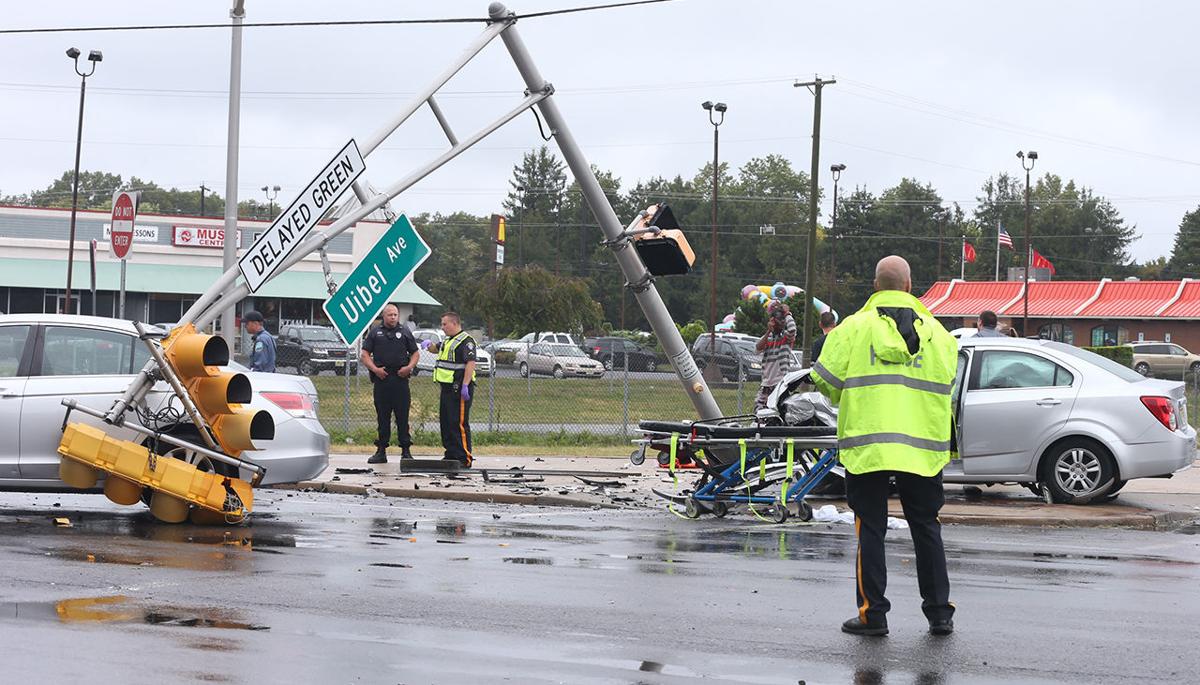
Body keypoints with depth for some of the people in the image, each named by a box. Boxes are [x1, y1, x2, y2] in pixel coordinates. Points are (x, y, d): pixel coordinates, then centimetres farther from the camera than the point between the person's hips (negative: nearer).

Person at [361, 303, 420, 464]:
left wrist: (409, 367, -4)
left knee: (403, 417, -2)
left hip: (400, 379, 0)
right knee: (382, 417, 4)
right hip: (381, 379, 1)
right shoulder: (375, 332, 11)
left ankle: (406, 451, 1)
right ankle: (381, 451, 9)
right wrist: (375, 369, -7)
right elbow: (365, 355, 8)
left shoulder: (405, 332, 12)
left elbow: (416, 353, 14)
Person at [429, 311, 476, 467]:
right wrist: (429, 345, 13)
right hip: (447, 388, 11)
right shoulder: (449, 341, 20)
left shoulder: (465, 341, -12)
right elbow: (436, 348, 37)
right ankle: (451, 455, 22)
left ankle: (464, 458, -11)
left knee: (459, 423, -11)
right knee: (446, 422, 14)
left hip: (459, 390, -11)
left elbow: (470, 363, -22)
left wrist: (465, 386, -29)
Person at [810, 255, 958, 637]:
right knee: (926, 528, 12)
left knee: (870, 529, 4)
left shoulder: (854, 327, -3)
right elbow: (947, 384, 10)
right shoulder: (936, 332, 6)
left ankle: (872, 613, 2)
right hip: (922, 447, 2)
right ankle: (939, 613, 13)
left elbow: (825, 379, -3)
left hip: (867, 444, -2)